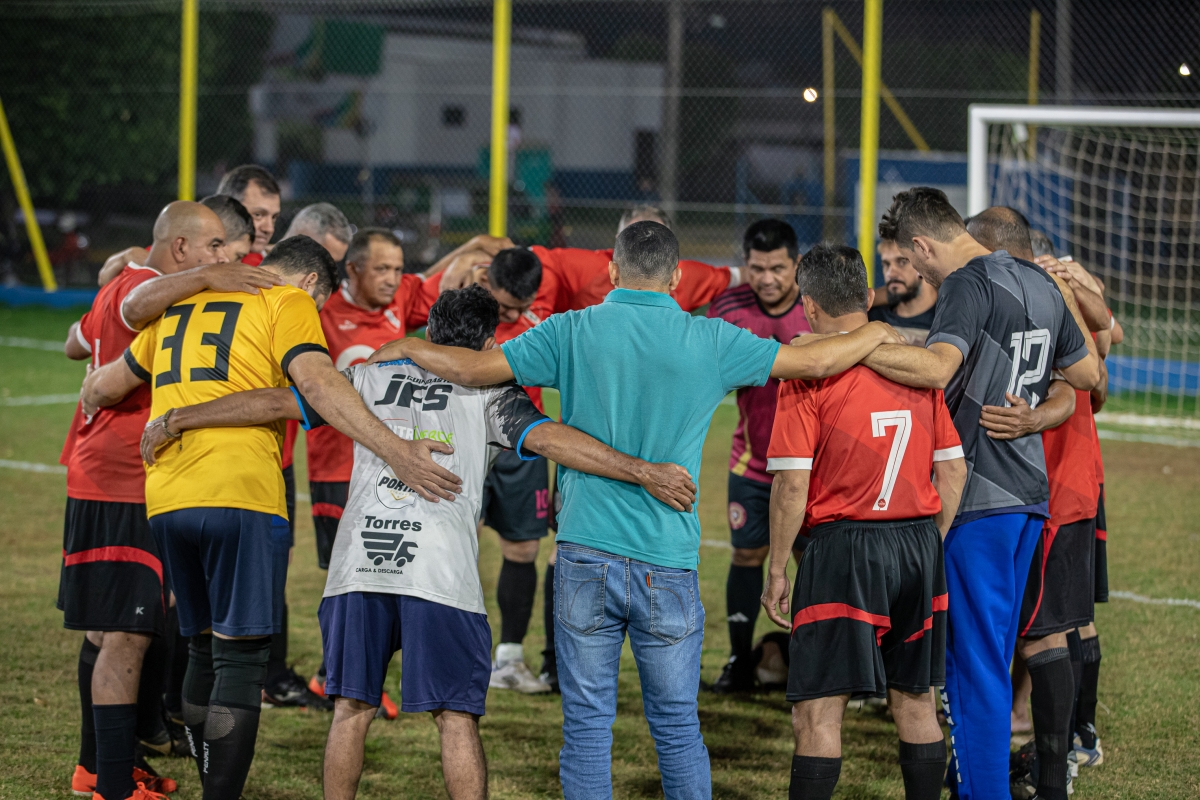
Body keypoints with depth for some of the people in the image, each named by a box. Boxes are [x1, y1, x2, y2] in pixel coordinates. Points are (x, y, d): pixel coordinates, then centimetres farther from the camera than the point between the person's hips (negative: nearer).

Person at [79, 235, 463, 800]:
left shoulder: (180, 307, 23)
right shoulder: (289, 303, 4)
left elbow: (101, 388, 31)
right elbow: (317, 382, -14)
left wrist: (94, 399, 55)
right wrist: (395, 451, -21)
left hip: (165, 499, 6)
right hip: (240, 497, -6)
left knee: (205, 650, 17)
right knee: (239, 661, -5)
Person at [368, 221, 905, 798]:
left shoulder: (573, 332, -2)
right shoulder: (710, 343, -1)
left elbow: (473, 369, 1)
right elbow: (814, 362, 6)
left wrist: (404, 348, 20)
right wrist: (875, 334, 26)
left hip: (586, 555, 0)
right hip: (668, 564, 0)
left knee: (586, 723, 5)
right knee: (677, 724, 9)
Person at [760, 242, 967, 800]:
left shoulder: (808, 374, -8)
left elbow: (792, 486, -11)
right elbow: (953, 470, 10)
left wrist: (777, 573, -4)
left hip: (843, 549, -5)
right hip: (919, 545, 5)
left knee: (818, 712, -3)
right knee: (915, 702, 15)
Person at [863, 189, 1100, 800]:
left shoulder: (967, 285, -14)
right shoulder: (1039, 284, 12)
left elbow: (937, 366, -32)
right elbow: (1088, 374, 21)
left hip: (978, 497, -9)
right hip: (1029, 491, 9)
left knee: (977, 658, -4)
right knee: (992, 651, 17)